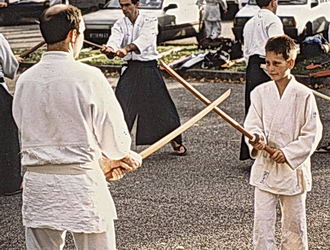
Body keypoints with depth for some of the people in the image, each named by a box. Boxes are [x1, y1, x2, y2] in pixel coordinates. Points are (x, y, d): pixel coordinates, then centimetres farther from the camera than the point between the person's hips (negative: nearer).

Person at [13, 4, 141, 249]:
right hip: (81, 181, -4)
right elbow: (115, 135, -7)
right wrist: (122, 155, 19)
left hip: (37, 184, 4)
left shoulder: (25, 80, 2)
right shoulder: (88, 76, -13)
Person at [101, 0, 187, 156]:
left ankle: (175, 142, 20)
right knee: (121, 105, -9)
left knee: (161, 105, 1)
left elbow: (144, 39, -26)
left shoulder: (150, 22, -5)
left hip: (149, 69, -2)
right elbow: (115, 39, -17)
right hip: (130, 70, 2)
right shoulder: (119, 25, 4)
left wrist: (127, 48, -46)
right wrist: (110, 49, -43)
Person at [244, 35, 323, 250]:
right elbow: (252, 124, 0)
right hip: (265, 168, 2)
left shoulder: (303, 95, -9)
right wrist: (257, 139, -23)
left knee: (294, 224, 11)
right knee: (262, 223, -1)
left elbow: (313, 133, -8)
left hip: (293, 169, -2)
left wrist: (288, 153, -18)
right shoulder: (260, 93, -1)